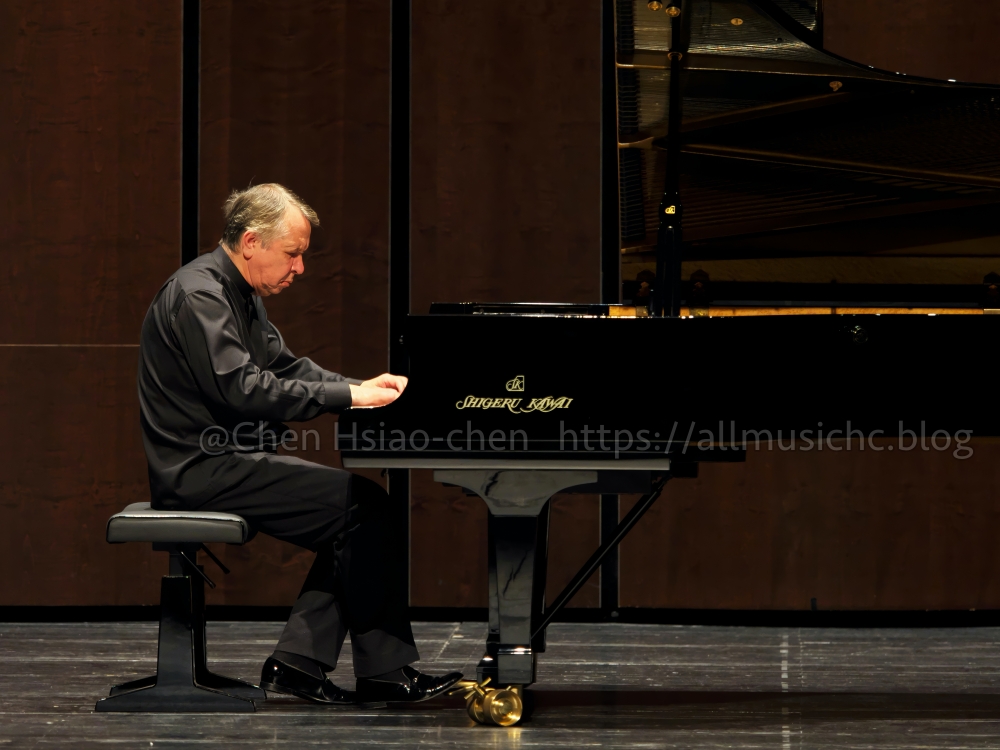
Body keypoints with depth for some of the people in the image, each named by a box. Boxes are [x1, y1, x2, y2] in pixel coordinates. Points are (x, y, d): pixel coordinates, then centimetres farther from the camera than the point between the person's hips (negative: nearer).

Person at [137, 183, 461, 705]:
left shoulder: (238, 294, 16)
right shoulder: (198, 295, -17)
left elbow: (287, 367, 20)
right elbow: (244, 389, -26)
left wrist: (362, 387, 2)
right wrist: (347, 396, -23)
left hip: (227, 461, 11)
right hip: (200, 470, -11)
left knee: (355, 515, 2)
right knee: (361, 502, -16)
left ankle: (297, 663, -1)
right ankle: (385, 671, -10)